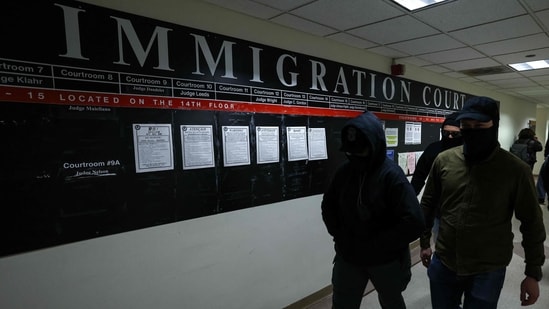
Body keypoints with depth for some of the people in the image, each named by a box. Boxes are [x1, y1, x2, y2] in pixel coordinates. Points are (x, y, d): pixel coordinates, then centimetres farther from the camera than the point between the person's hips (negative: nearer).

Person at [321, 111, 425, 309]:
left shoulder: (392, 175, -19)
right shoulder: (344, 171, -7)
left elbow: (414, 222, -24)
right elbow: (328, 205, 8)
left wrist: (377, 245, -20)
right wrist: (339, 235, -5)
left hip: (386, 260, -3)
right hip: (348, 258, 3)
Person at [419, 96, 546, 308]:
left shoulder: (516, 170, -12)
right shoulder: (443, 160, -6)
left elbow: (531, 223, -3)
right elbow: (428, 204, 5)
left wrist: (533, 273, 0)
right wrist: (424, 242, 9)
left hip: (488, 271, -2)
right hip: (443, 264, 3)